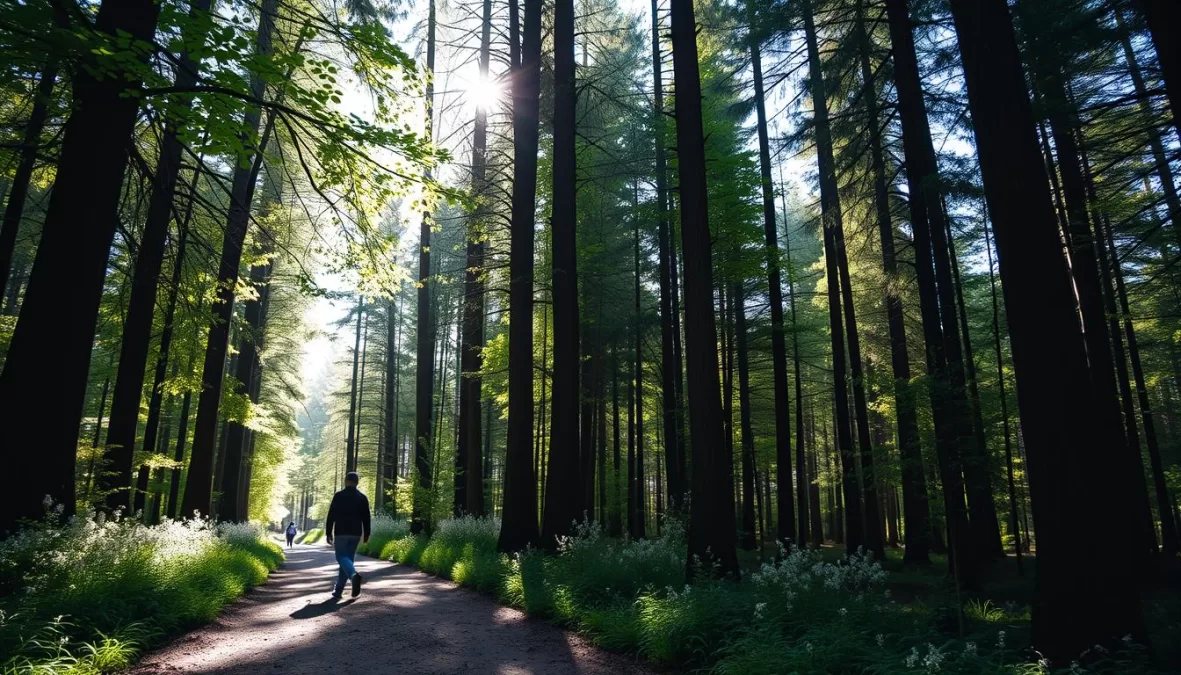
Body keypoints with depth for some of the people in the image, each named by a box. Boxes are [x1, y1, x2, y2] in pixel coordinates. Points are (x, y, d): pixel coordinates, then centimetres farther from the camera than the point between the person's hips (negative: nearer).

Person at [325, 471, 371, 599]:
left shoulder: (338, 496, -4)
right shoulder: (363, 498, 5)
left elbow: (331, 516, -5)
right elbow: (366, 519, 5)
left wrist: (328, 533, 1)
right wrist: (366, 535, 10)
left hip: (341, 533, -3)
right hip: (355, 534, 3)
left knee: (342, 557, -2)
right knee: (348, 558, 10)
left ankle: (354, 575, -32)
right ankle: (338, 590, 11)